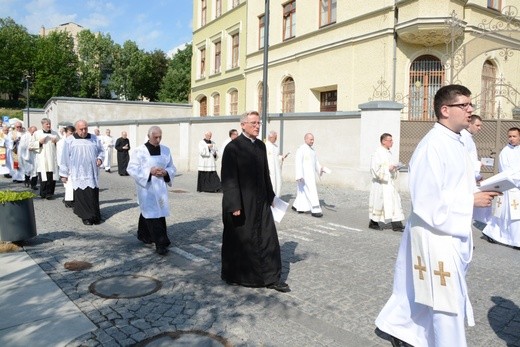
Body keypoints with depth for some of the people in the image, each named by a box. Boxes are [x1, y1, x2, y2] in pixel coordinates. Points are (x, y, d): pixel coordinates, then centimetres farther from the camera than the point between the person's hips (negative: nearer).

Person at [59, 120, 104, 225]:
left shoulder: (94, 139, 7)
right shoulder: (69, 141, 1)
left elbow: (101, 150, 17)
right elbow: (65, 158, 4)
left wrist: (100, 158, -5)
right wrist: (64, 174, 4)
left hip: (92, 173, 2)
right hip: (78, 174, -2)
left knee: (94, 195, 1)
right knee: (82, 196, -3)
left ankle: (95, 216, 9)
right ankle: (86, 217, 5)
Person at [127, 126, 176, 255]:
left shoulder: (166, 150, 5)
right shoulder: (139, 151, -8)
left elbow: (172, 168, 10)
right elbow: (132, 168, -8)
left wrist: (165, 172, -13)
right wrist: (149, 171, -19)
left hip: (160, 187, 5)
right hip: (146, 187, -5)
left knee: (160, 213, 13)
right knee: (152, 214, -7)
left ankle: (143, 235, 34)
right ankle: (160, 243, -4)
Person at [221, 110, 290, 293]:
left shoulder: (261, 146, 8)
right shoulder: (233, 147, -13)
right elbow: (229, 178, -16)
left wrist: (270, 196, 14)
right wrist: (234, 205, -19)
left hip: (260, 202, 6)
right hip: (241, 203, -6)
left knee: (268, 238, 7)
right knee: (239, 240, 9)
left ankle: (271, 277, 19)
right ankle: (232, 276, 29)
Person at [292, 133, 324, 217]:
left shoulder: (312, 150, 14)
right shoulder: (301, 149, -12)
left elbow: (316, 162, 17)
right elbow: (298, 163, -18)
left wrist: (320, 169, -2)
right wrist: (299, 175, -24)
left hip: (311, 174, 9)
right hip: (305, 174, -9)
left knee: (303, 191, 15)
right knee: (311, 191, -10)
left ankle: (296, 206, 29)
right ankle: (315, 210, -7)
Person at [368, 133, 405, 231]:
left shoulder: (388, 153, 14)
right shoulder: (378, 153, -12)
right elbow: (375, 168, -18)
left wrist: (395, 167, 2)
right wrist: (388, 168, -20)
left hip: (389, 182, 8)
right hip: (380, 182, -8)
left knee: (394, 201, 3)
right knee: (379, 201, 0)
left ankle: (396, 225, 4)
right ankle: (373, 223, 16)